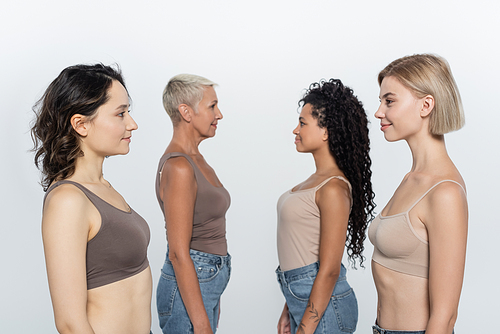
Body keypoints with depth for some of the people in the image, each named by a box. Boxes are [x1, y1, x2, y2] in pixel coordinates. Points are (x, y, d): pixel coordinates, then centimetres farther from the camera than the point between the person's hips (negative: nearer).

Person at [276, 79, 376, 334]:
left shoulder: (333, 188, -20)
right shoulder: (318, 179, 8)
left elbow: (329, 270, -20)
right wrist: (289, 311, 16)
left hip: (322, 304, -8)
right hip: (301, 298, 8)